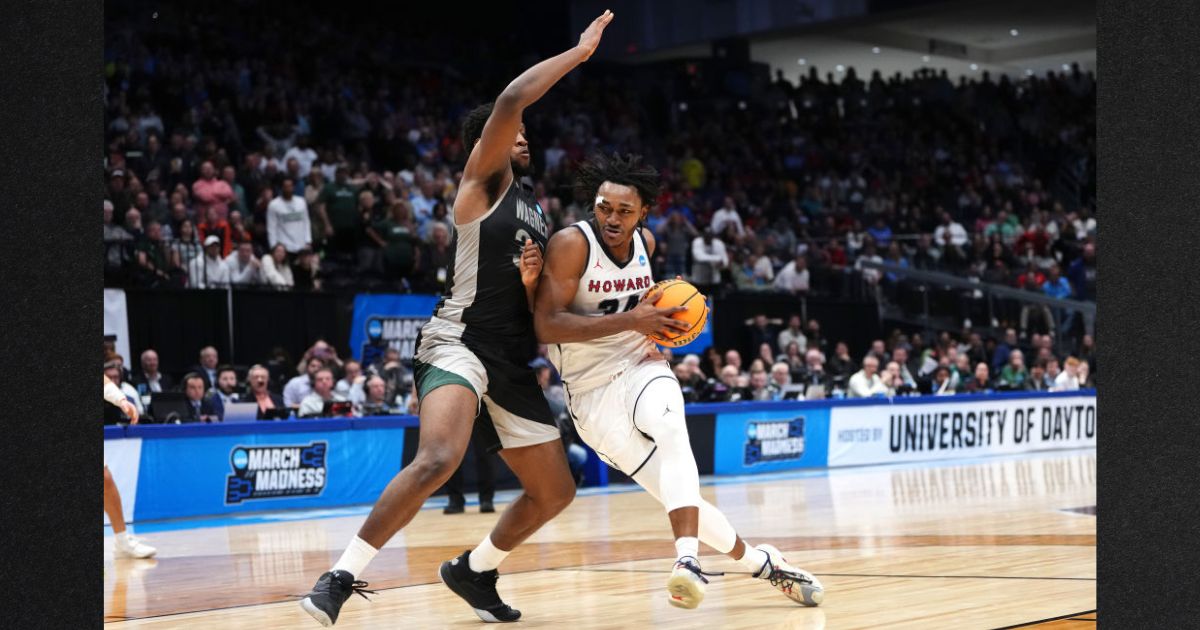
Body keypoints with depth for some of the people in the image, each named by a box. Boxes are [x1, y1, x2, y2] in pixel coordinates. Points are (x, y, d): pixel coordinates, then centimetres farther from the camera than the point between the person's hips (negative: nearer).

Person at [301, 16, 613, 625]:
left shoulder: (537, 211, 21)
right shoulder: (484, 181, 0)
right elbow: (509, 101, -18)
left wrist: (533, 282, 2)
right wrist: (578, 53, -9)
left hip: (512, 362, 9)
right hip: (457, 343, -8)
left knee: (554, 491, 12)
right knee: (438, 459, -32)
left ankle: (473, 571, 33)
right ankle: (340, 577, -24)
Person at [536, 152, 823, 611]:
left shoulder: (645, 243, 3)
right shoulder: (571, 244, -16)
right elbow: (546, 326, -25)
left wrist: (662, 312, 3)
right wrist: (630, 321, -26)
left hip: (641, 367, 3)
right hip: (592, 393, -3)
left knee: (669, 428, -33)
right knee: (675, 492, -6)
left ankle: (687, 560, -41)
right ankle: (759, 562, 16)